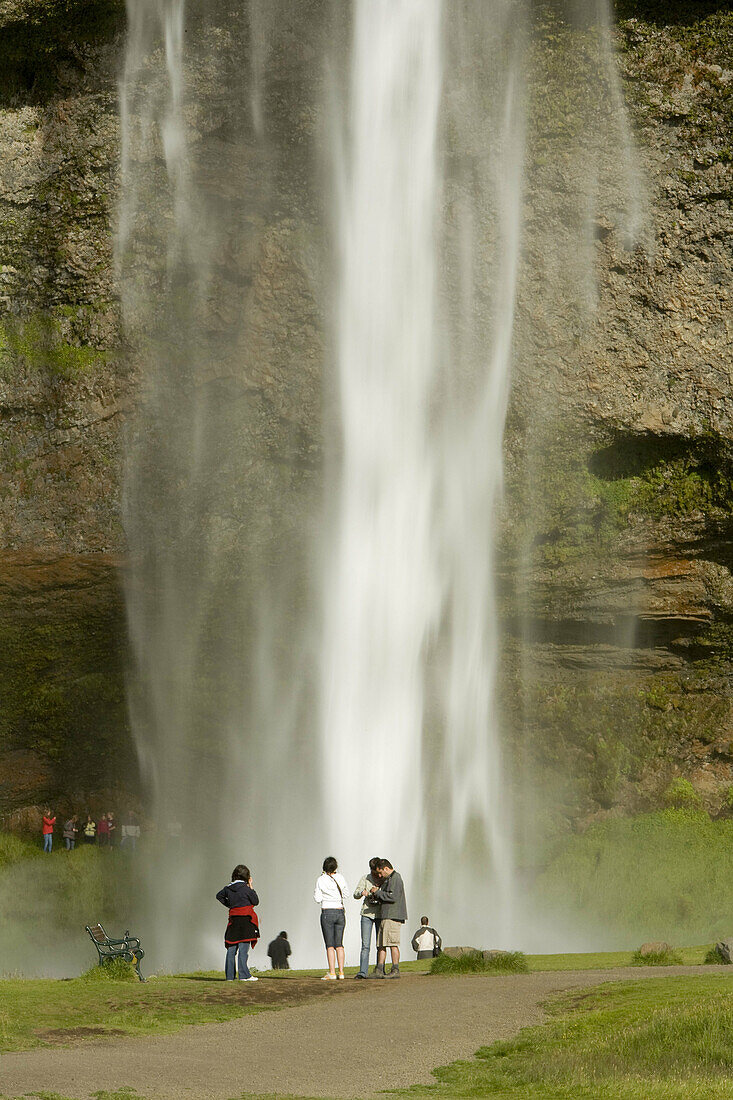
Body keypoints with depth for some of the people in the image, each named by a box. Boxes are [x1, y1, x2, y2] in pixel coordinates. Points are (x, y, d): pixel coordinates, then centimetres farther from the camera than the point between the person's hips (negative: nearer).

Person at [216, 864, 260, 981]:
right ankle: (244, 975, -11)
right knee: (243, 948, -7)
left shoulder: (228, 888, 7)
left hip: (233, 919, 6)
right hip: (246, 919, -6)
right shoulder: (245, 888, -10)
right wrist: (251, 886, 4)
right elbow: (256, 901, 0)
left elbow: (219, 896, 24)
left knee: (231, 948, 8)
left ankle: (229, 975, 9)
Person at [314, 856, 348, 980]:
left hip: (327, 913, -4)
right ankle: (341, 972, 4)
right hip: (341, 912, 4)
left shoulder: (321, 880, -8)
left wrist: (316, 892, 11)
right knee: (339, 944, 9)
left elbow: (317, 898, -6)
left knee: (330, 945, -3)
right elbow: (345, 892, 15)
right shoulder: (340, 878, 2)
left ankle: (332, 973, -9)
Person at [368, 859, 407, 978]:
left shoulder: (395, 878, -8)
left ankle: (395, 971, -9)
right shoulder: (387, 880, 24)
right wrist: (375, 896, 9)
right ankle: (379, 971, 5)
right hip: (385, 916, 10)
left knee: (392, 944, -10)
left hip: (393, 916, -10)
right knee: (381, 944, 6)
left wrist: (377, 892, -10)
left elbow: (393, 897, -18)